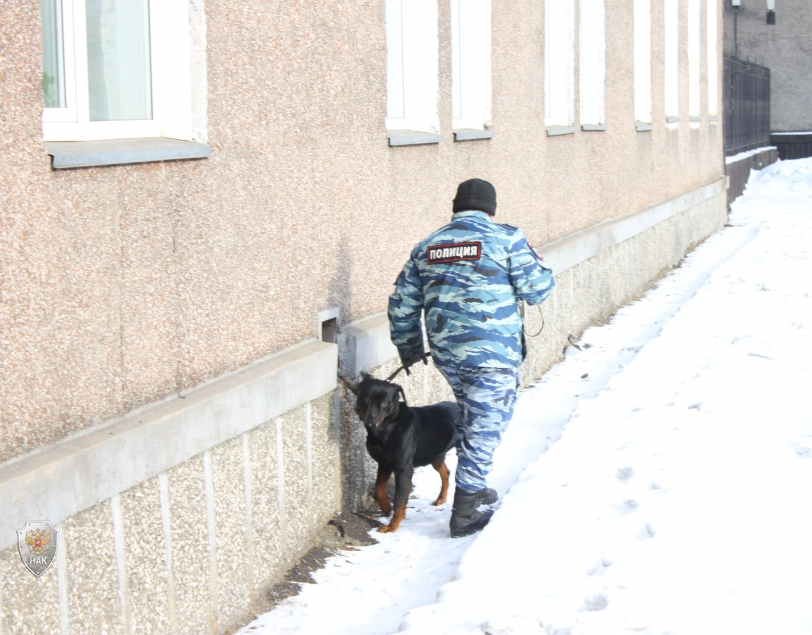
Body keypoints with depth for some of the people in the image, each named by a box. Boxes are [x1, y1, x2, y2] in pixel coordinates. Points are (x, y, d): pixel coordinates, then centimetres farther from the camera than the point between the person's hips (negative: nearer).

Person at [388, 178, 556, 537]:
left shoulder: (426, 247, 11)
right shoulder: (505, 238, -4)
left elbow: (401, 305, 14)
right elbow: (538, 290, -5)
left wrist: (410, 349, 26)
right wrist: (536, 262, 16)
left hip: (446, 355, 6)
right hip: (493, 355, -6)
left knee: (471, 417, 26)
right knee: (484, 428, 3)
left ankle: (473, 489, 38)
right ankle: (464, 515, 6)